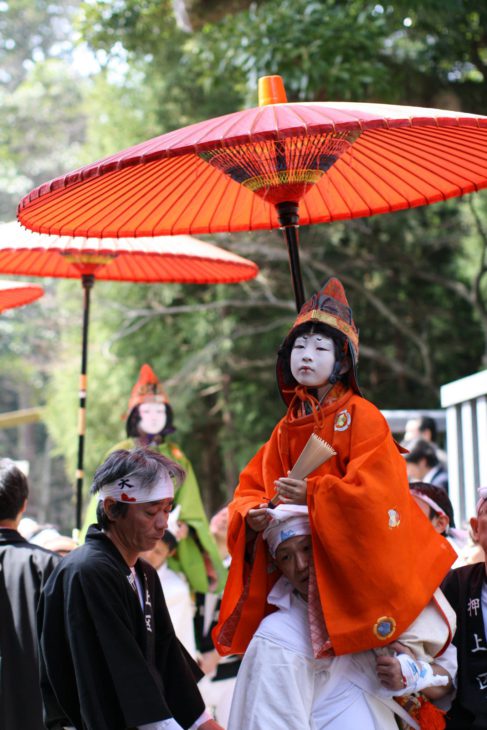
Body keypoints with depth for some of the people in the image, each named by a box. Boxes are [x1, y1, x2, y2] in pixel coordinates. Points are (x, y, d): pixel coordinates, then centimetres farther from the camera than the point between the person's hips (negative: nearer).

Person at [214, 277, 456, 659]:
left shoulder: (361, 416, -7)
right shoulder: (287, 427, 11)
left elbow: (376, 488, -19)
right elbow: (252, 486, 12)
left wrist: (312, 494, -23)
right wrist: (250, 515, -10)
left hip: (357, 556, -5)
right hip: (301, 564, 5)